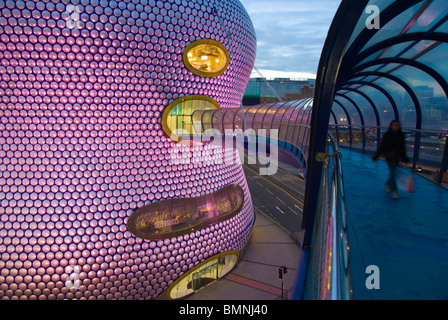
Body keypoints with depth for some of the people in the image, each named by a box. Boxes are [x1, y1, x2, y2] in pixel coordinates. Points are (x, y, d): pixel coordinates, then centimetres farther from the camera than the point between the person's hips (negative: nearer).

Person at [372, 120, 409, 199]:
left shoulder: (401, 135, 3)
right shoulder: (387, 135, -6)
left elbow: (403, 147, 12)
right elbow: (381, 146, -3)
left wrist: (404, 158, 16)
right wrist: (375, 156, -4)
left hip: (398, 157, 4)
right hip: (389, 156, -4)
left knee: (393, 173, 11)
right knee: (393, 173, -5)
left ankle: (388, 184, 38)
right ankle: (394, 191, 2)